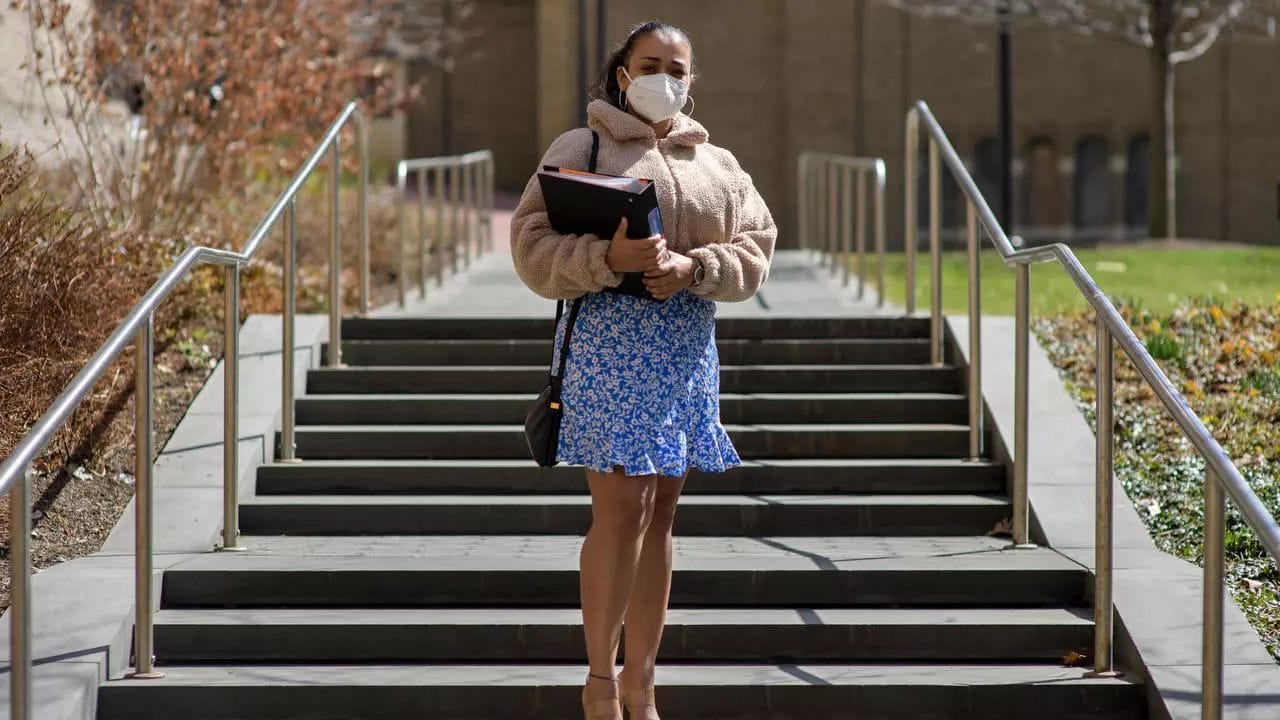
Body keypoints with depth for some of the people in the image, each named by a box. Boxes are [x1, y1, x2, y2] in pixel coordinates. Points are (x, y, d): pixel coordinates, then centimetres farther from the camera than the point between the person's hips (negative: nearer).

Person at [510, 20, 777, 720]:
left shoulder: (719, 164, 16)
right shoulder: (582, 148, 3)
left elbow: (755, 246, 8)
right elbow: (533, 243, -5)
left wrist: (695, 267, -12)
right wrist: (608, 258, -21)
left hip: (689, 350, 5)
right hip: (608, 341, -5)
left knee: (659, 515, 8)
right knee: (621, 510, -11)